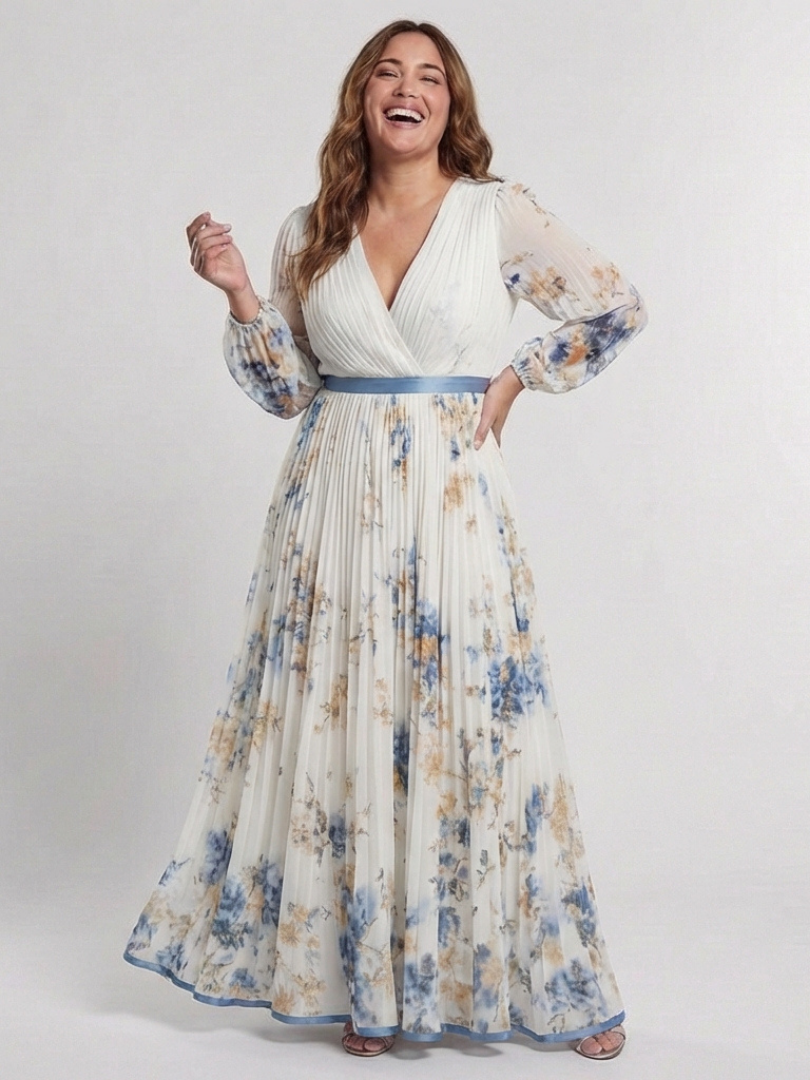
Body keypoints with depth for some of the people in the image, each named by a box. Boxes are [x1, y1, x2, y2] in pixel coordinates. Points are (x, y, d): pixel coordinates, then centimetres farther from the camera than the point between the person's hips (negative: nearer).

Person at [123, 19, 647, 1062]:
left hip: (453, 502, -2)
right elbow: (287, 389, 10)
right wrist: (236, 290, -2)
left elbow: (617, 307, 8)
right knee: (337, 728, 4)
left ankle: (553, 982, 17)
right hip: (335, 501, 3)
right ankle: (366, 982, 19)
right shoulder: (308, 232, 7)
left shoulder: (500, 214, -1)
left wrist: (516, 379, 2)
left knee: (474, 725, 1)